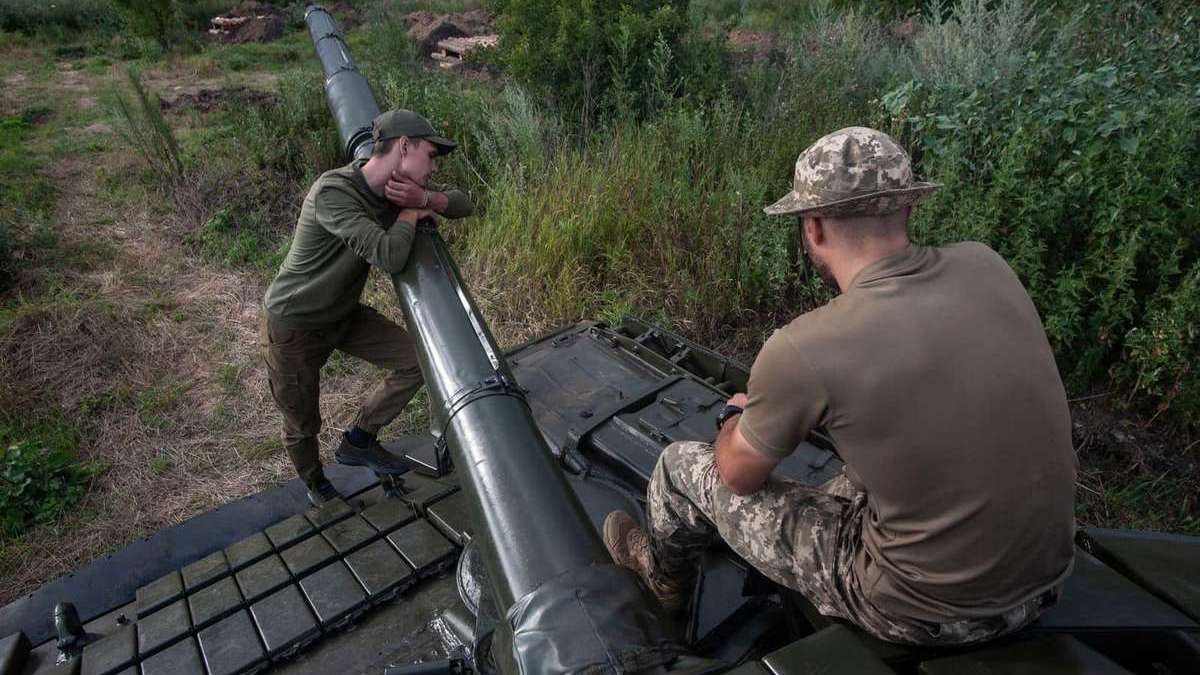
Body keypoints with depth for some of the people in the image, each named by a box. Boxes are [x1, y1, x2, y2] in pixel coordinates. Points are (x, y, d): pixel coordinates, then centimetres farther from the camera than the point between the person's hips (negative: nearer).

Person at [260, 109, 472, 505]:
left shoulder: (394, 188, -7)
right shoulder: (333, 192, -32)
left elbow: (463, 204, 0)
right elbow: (389, 256, -42)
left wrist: (425, 198, -22)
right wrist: (411, 213, -22)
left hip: (344, 315, 7)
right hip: (293, 328, -7)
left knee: (417, 359, -3)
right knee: (302, 425, 11)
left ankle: (357, 442, 15)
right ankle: (315, 484, 44)